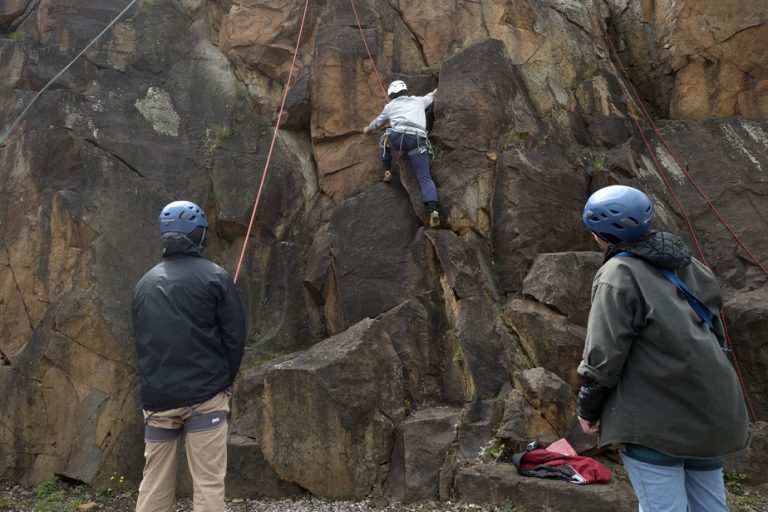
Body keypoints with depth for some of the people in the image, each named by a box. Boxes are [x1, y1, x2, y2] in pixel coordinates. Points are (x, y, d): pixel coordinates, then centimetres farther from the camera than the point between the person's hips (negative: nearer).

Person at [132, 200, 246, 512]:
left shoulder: (145, 283, 10)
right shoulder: (213, 276, -5)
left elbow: (141, 341, 16)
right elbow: (235, 335, -5)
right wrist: (224, 379, 9)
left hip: (157, 398, 5)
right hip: (204, 396, -5)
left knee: (154, 486, 13)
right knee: (208, 484, 0)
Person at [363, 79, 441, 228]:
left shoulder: (390, 106, 27)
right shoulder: (418, 101, 31)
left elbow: (378, 122, 44)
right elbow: (430, 97, 55)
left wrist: (368, 129, 65)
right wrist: (436, 92, 78)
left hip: (398, 137, -1)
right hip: (418, 140, 1)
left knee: (385, 139, 36)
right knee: (425, 178, -4)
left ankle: (387, 171, 29)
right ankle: (433, 211, -25)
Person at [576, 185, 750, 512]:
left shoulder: (618, 274, -12)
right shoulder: (686, 264, 11)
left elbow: (604, 354, -15)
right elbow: (714, 328, 17)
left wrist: (588, 408, -2)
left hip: (655, 416, -8)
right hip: (712, 412, 8)